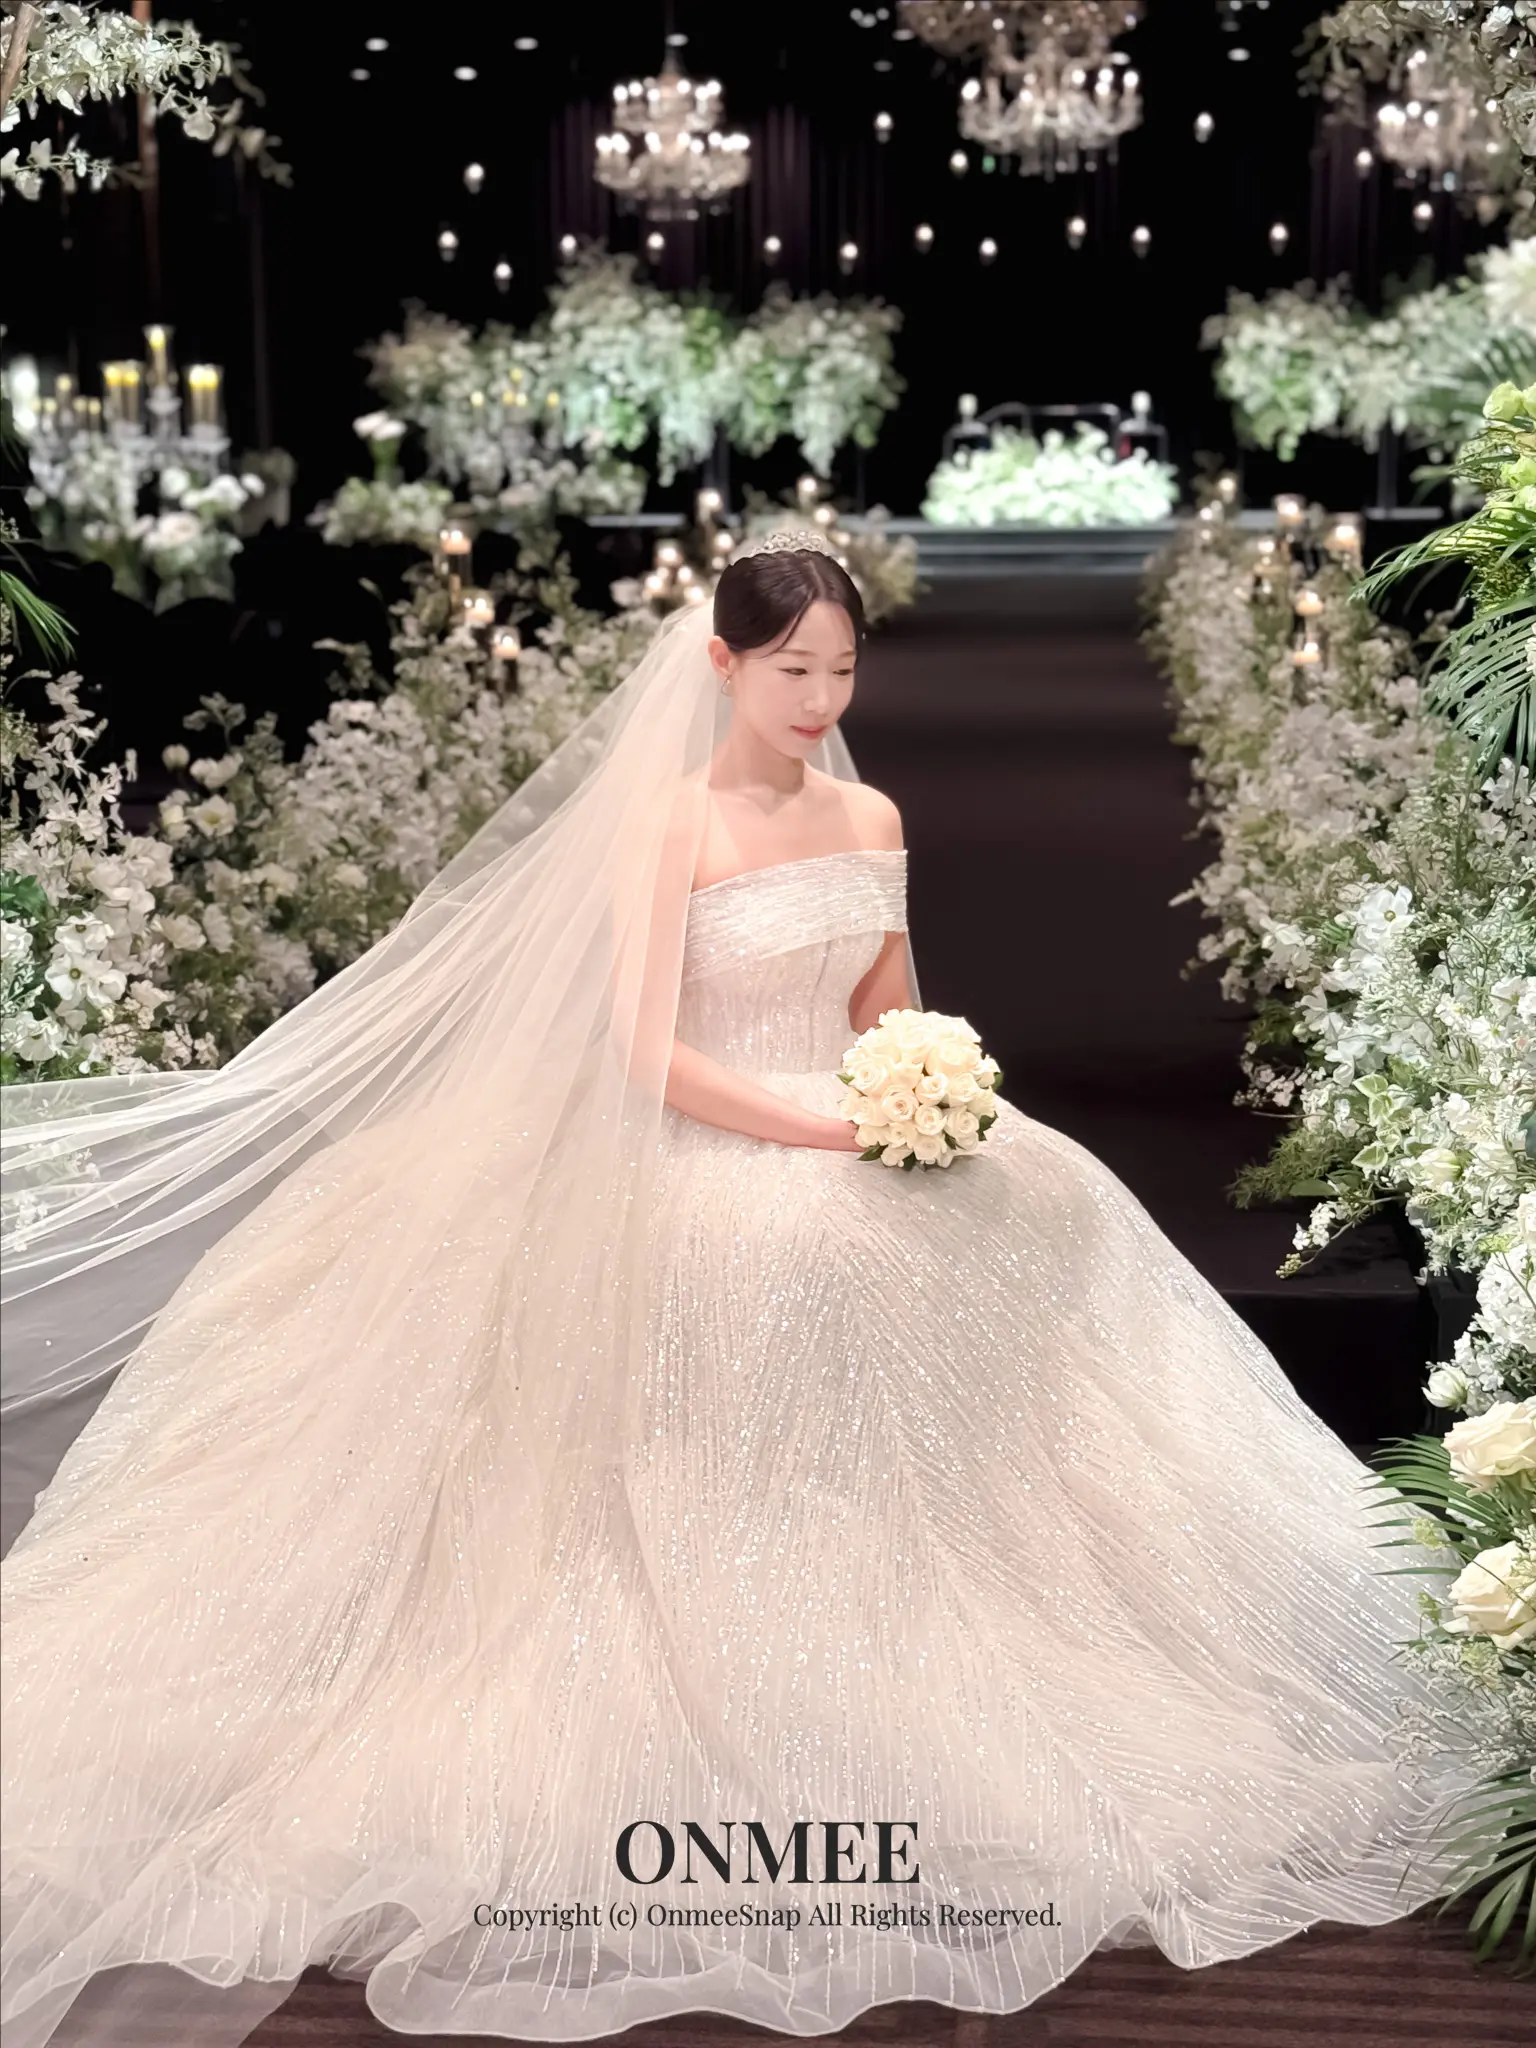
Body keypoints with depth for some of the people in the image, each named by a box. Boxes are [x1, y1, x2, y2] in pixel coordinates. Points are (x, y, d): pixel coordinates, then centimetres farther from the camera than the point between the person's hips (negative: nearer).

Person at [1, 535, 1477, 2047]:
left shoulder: (870, 820, 10)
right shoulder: (668, 823, -9)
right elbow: (646, 1055, -15)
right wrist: (838, 1127, -19)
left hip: (851, 1132, 7)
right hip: (705, 1165, -7)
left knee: (1049, 1217, -12)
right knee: (817, 1255, -33)